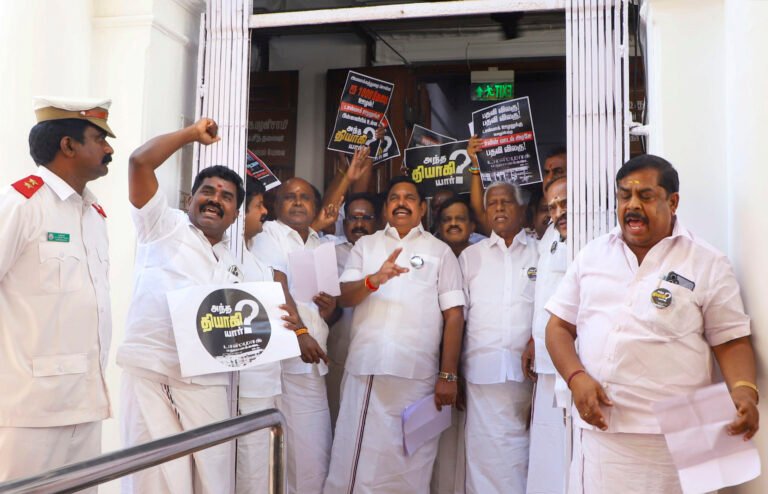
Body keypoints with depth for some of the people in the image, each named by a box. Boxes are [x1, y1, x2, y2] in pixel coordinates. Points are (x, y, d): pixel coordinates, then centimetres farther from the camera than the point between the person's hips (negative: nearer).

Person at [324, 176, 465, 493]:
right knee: (355, 459, 3)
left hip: (417, 375, -1)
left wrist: (448, 375, -4)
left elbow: (454, 316, 4)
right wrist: (374, 279, -18)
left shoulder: (440, 252, 9)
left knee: (408, 465, 4)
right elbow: (344, 297, 3)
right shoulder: (365, 245, 14)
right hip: (364, 369, 2)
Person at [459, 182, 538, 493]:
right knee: (484, 453, 0)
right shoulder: (471, 256, 14)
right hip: (483, 370, 1)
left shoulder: (541, 254, 9)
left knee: (521, 453, 2)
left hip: (528, 369, -1)